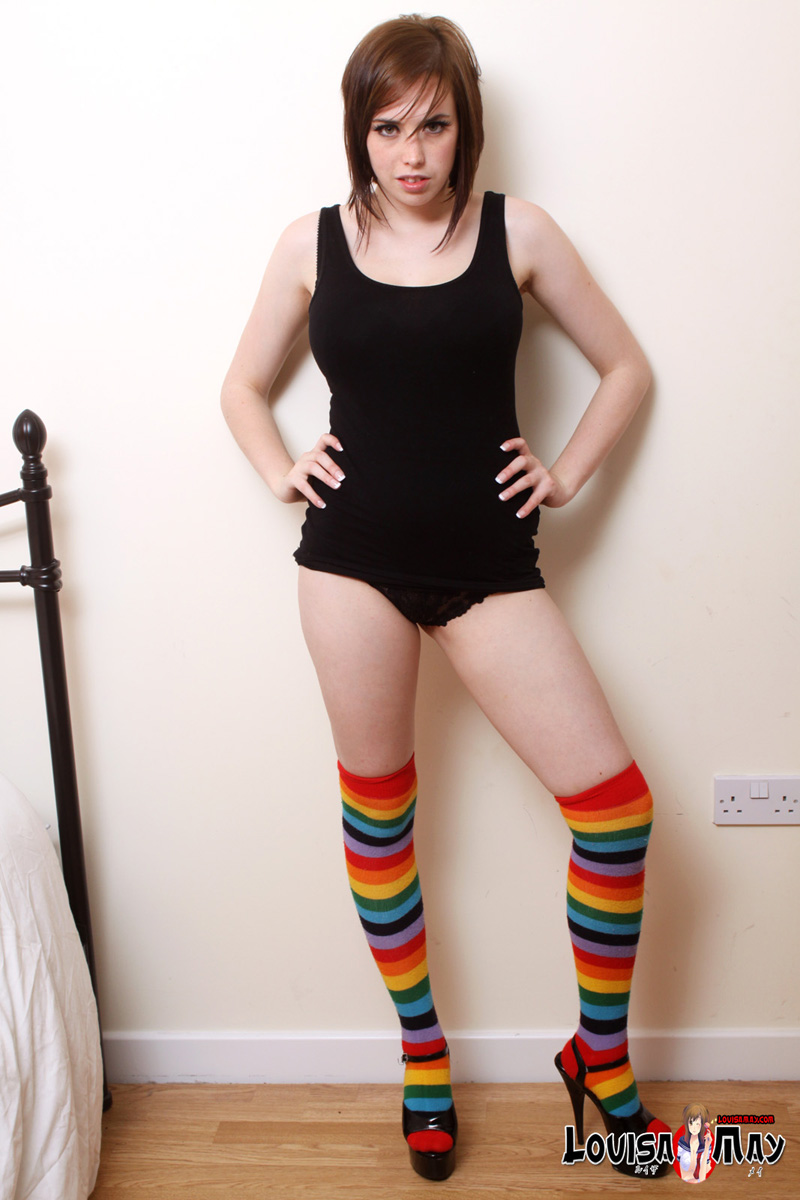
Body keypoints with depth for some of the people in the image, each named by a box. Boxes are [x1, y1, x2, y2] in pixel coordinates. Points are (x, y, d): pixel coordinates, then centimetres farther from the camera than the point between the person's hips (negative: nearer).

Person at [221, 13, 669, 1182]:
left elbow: (627, 367, 11)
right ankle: (423, 1056, 32)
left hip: (488, 565, 0)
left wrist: (567, 474, 0)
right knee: (376, 806, 10)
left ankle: (601, 1056, 19)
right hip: (354, 560, 1)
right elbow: (243, 386, 18)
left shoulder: (517, 231, 3)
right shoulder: (312, 245, 5)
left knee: (614, 801, -7)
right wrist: (282, 472, 2)